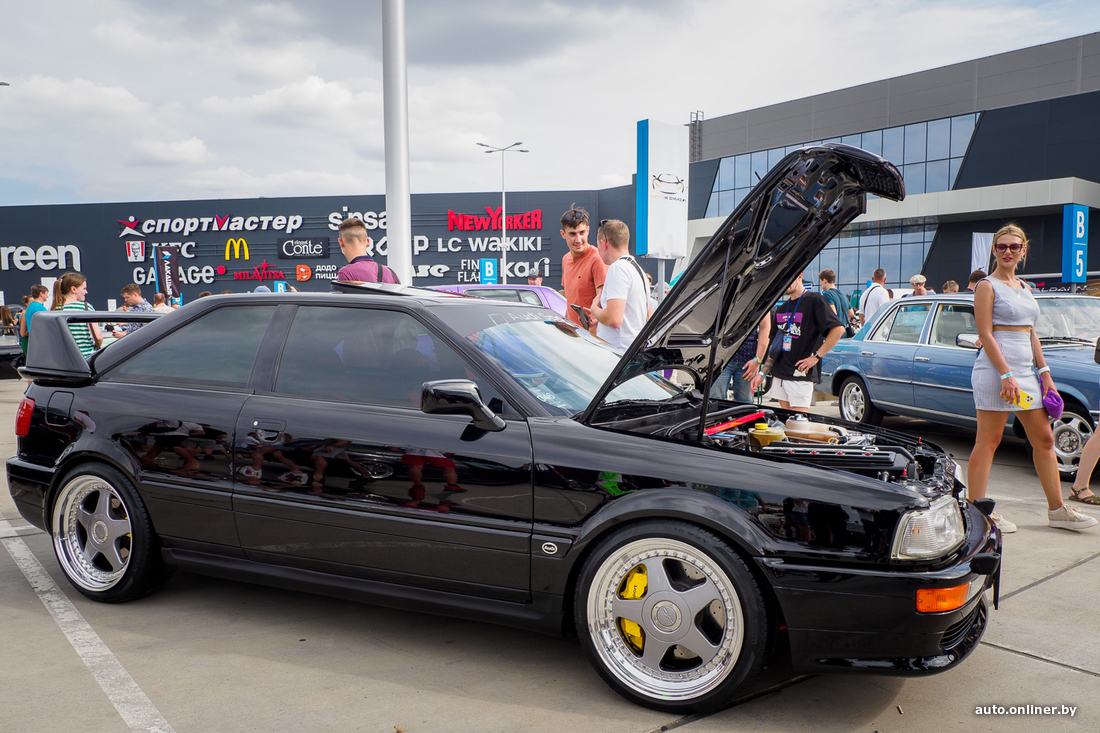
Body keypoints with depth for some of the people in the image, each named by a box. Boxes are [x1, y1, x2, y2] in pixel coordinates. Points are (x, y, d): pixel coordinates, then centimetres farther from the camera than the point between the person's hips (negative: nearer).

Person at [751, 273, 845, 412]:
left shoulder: (814, 301, -6)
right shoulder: (781, 308, 17)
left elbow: (838, 329, -14)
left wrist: (816, 356, -16)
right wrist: (762, 373, 11)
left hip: (801, 376, -7)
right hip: (779, 374, 7)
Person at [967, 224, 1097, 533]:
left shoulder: (1023, 288, 18)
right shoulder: (987, 286, -5)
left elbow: (1031, 334, 19)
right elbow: (986, 335, -13)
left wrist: (1045, 373, 12)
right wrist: (1006, 374, -20)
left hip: (1026, 371, 8)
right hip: (995, 369, -8)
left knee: (1044, 440, 12)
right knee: (988, 442, -5)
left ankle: (1057, 509, 22)